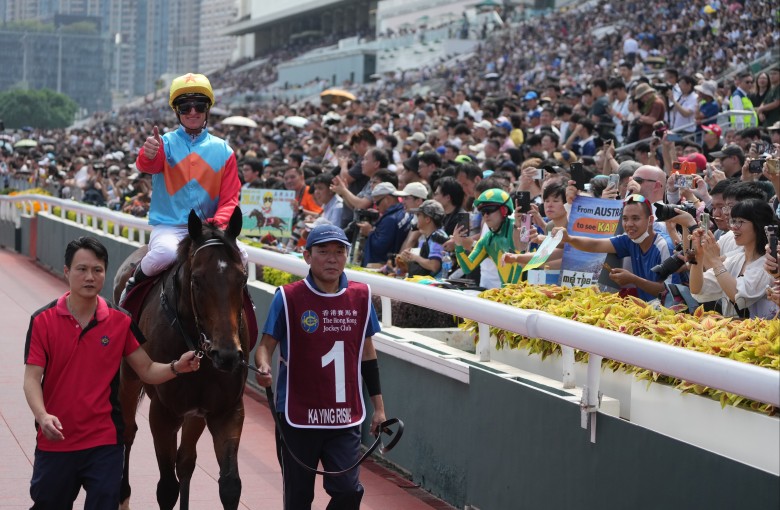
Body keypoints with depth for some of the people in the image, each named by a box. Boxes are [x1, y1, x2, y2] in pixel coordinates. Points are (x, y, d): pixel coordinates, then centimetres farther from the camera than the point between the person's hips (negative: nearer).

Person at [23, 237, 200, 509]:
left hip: (105, 443, 0)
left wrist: (176, 367, -16)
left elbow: (147, 371, 5)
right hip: (55, 441, 0)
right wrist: (43, 416, -27)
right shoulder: (43, 321, -5)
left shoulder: (121, 322, 0)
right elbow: (32, 378, -9)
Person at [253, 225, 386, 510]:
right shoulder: (288, 297, -8)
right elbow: (266, 344, -5)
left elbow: (367, 353, 11)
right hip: (298, 415, -2)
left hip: (346, 417, 2)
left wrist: (378, 406, 13)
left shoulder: (361, 297, 2)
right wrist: (263, 368, -29)